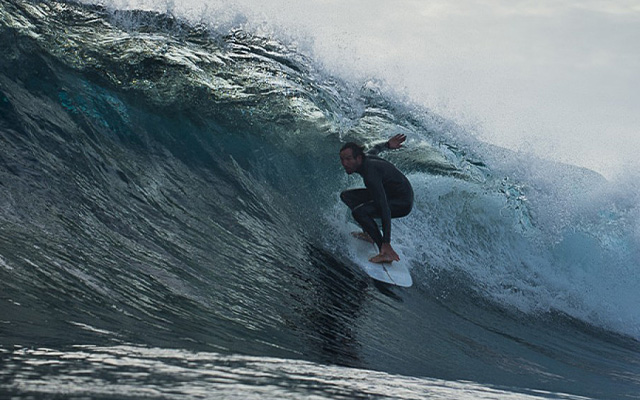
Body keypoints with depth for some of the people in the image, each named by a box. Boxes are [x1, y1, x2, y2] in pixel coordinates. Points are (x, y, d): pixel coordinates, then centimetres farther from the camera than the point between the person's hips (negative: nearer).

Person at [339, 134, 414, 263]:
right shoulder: (365, 156, -8)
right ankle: (369, 233, 11)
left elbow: (384, 209, -38)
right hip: (388, 194, 10)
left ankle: (386, 253, -30)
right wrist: (387, 144, 39)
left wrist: (386, 243, -41)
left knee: (359, 212, -31)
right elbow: (375, 149, 17)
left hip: (402, 203, -10)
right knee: (346, 196, 10)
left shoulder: (371, 175, -34)